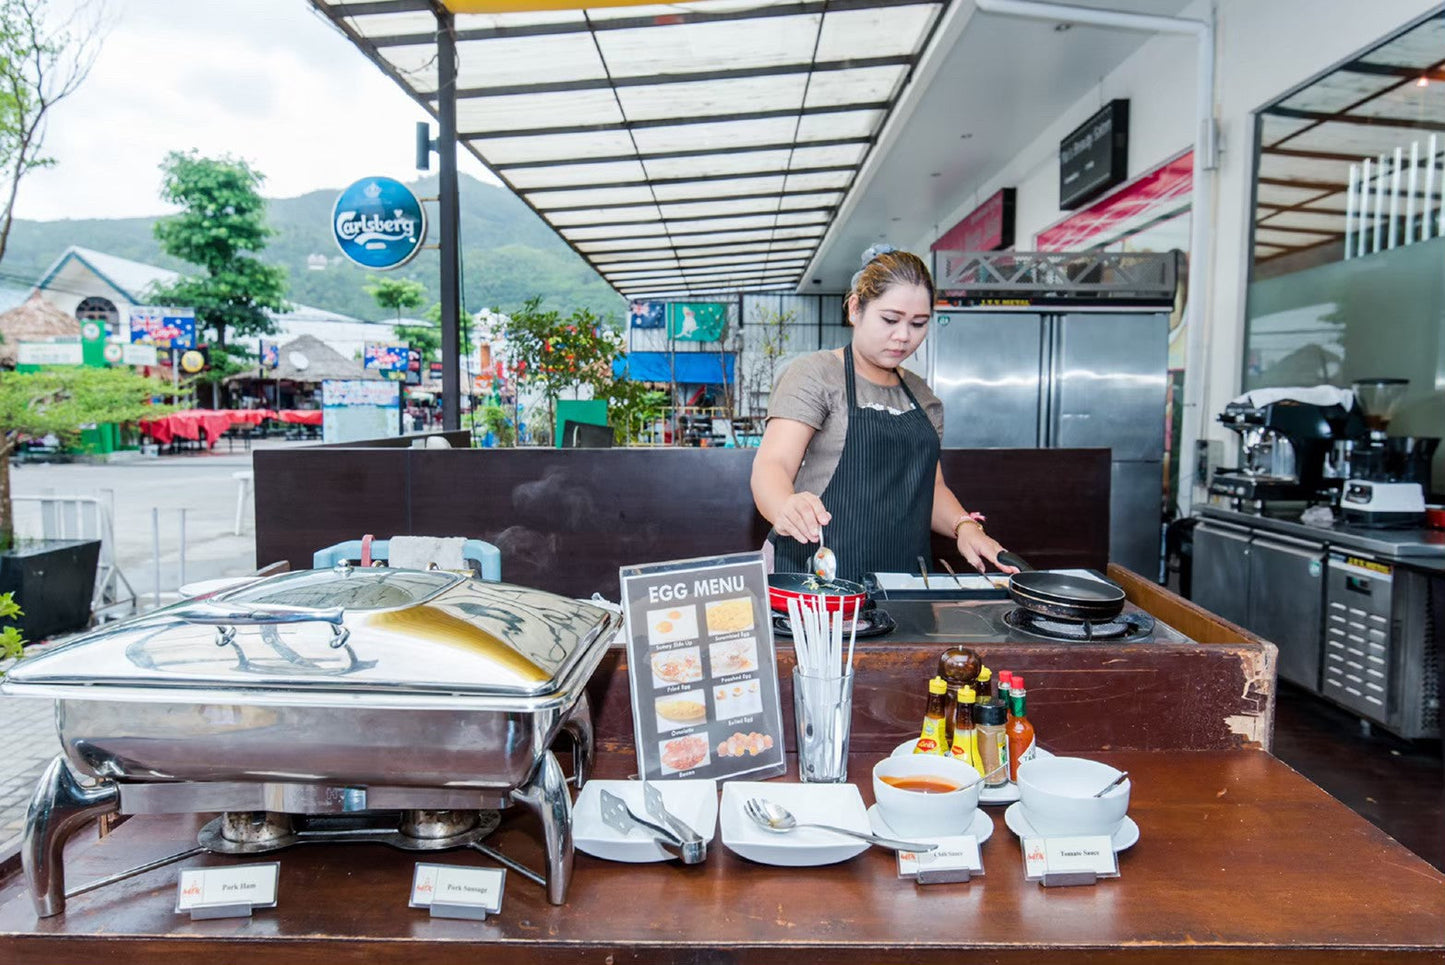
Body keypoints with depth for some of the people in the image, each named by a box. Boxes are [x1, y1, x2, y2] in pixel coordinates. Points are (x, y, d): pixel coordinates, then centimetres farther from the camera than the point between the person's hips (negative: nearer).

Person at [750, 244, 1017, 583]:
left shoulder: (921, 394, 20)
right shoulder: (814, 375, -1)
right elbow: (772, 464, -13)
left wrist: (964, 525, 2)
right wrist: (786, 507, -36)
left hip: (903, 580, 6)